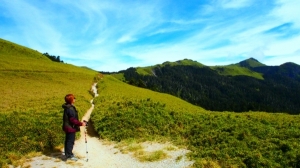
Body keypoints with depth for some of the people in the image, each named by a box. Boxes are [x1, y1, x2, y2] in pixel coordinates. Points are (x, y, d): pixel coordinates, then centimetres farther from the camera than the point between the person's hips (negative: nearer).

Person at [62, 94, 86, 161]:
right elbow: (73, 120, -25)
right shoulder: (70, 109, -24)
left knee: (68, 140, 18)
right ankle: (69, 155, 8)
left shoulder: (67, 107, 8)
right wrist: (81, 123, -19)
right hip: (71, 127, -10)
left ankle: (67, 153, 31)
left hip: (68, 127, 10)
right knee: (71, 141, -1)